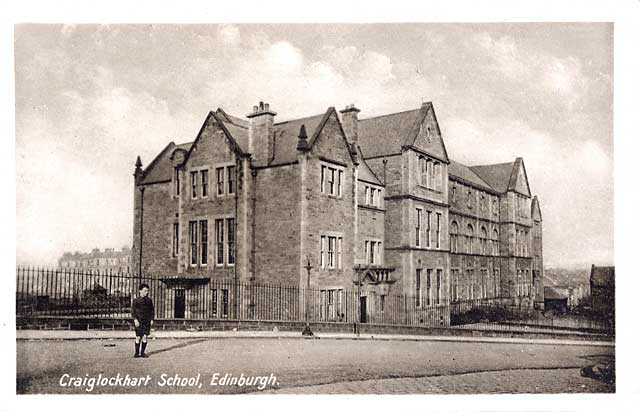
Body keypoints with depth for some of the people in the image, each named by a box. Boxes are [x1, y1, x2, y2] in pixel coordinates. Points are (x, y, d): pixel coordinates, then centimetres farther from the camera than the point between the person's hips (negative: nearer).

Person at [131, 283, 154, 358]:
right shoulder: (136, 300, 2)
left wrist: (152, 319, 5)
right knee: (138, 337, 1)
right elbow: (133, 311, 0)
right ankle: (137, 353, 9)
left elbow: (152, 311, 15)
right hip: (139, 321, -2)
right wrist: (135, 320, -11)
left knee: (145, 337, -2)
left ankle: (142, 353, 6)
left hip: (147, 321, 2)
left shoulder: (149, 300, 10)